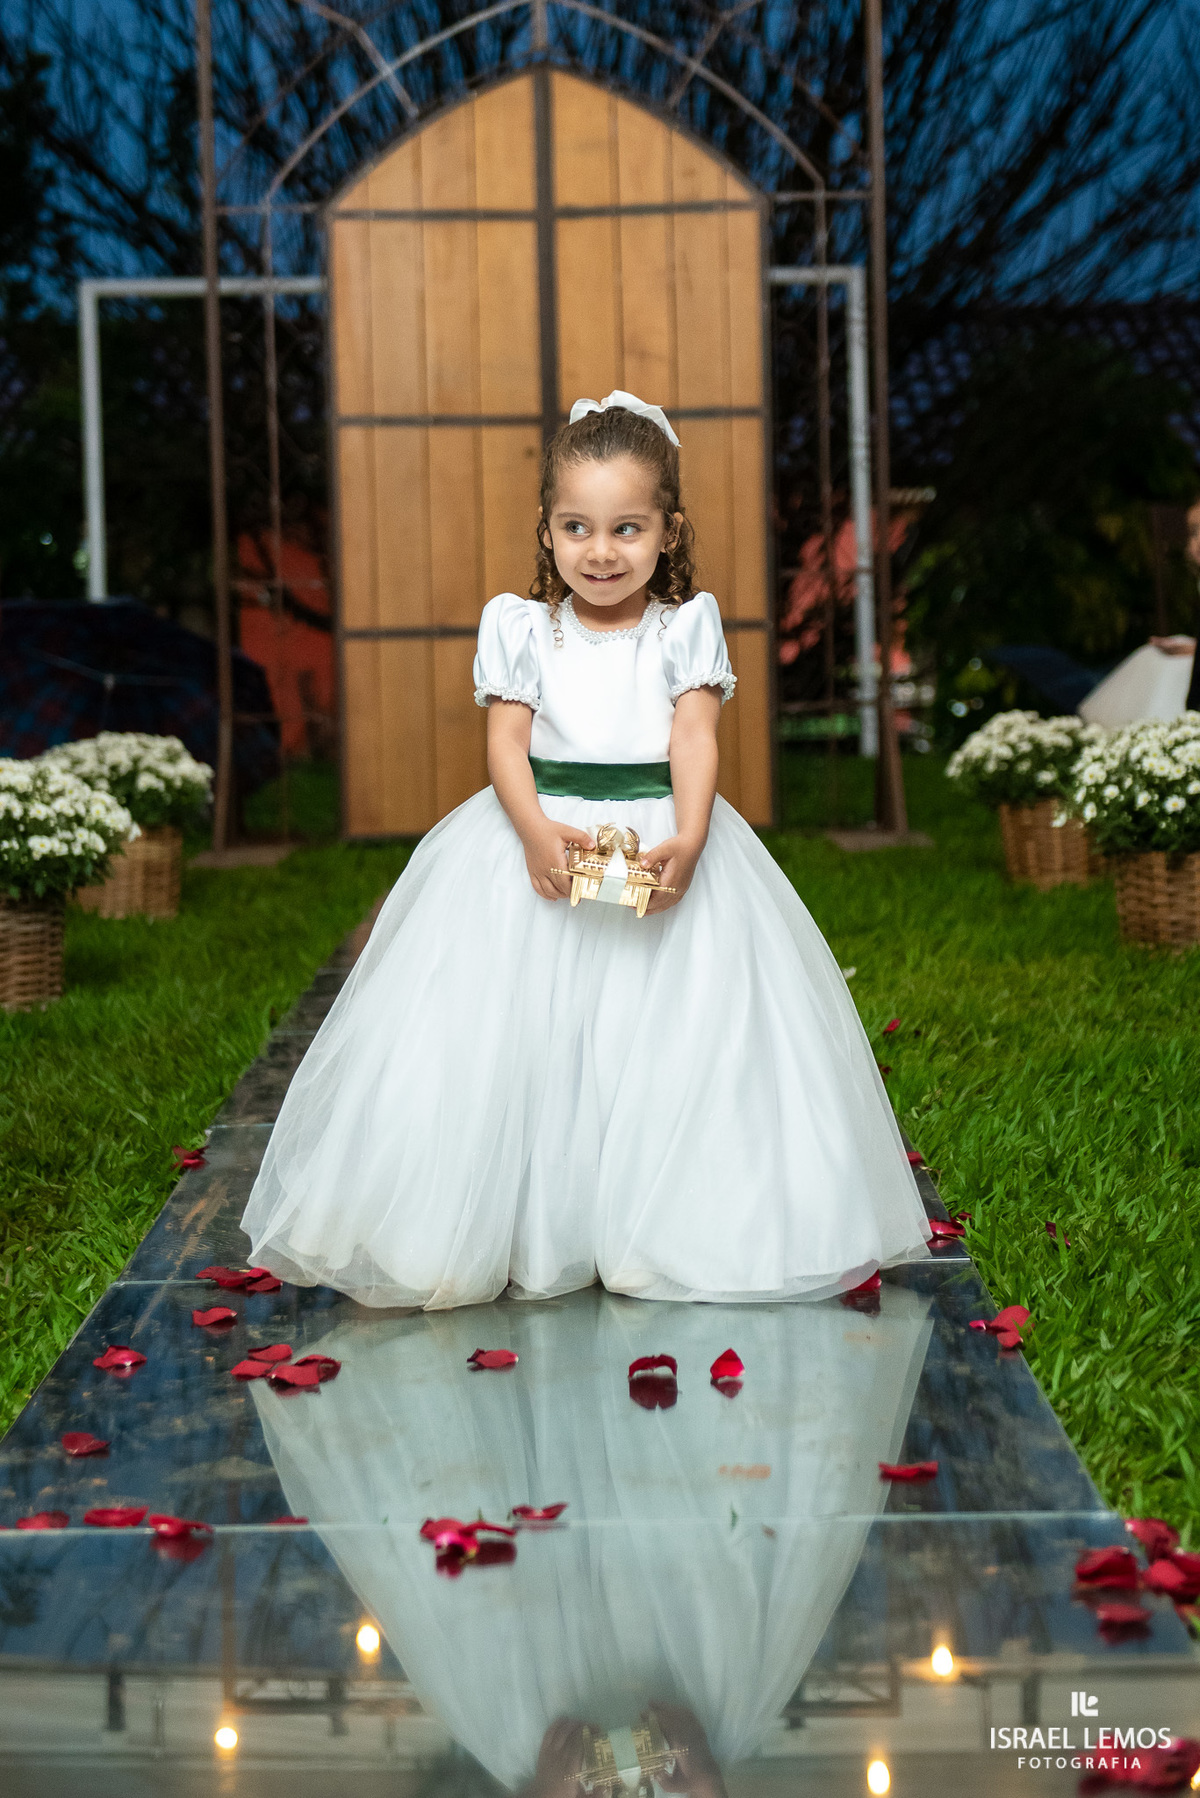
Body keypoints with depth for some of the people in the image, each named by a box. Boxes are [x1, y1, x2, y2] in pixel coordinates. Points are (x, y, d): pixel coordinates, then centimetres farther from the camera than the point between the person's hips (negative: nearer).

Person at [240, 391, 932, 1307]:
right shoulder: (521, 626, 4)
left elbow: (695, 739, -6)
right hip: (540, 837, 0)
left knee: (670, 1040, -1)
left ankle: (671, 1225, 11)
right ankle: (518, 1226, 7)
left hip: (663, 834, 0)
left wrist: (687, 839, -24)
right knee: (522, 1033, -3)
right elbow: (506, 743, -4)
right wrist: (536, 832, -23)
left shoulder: (686, 625, 4)